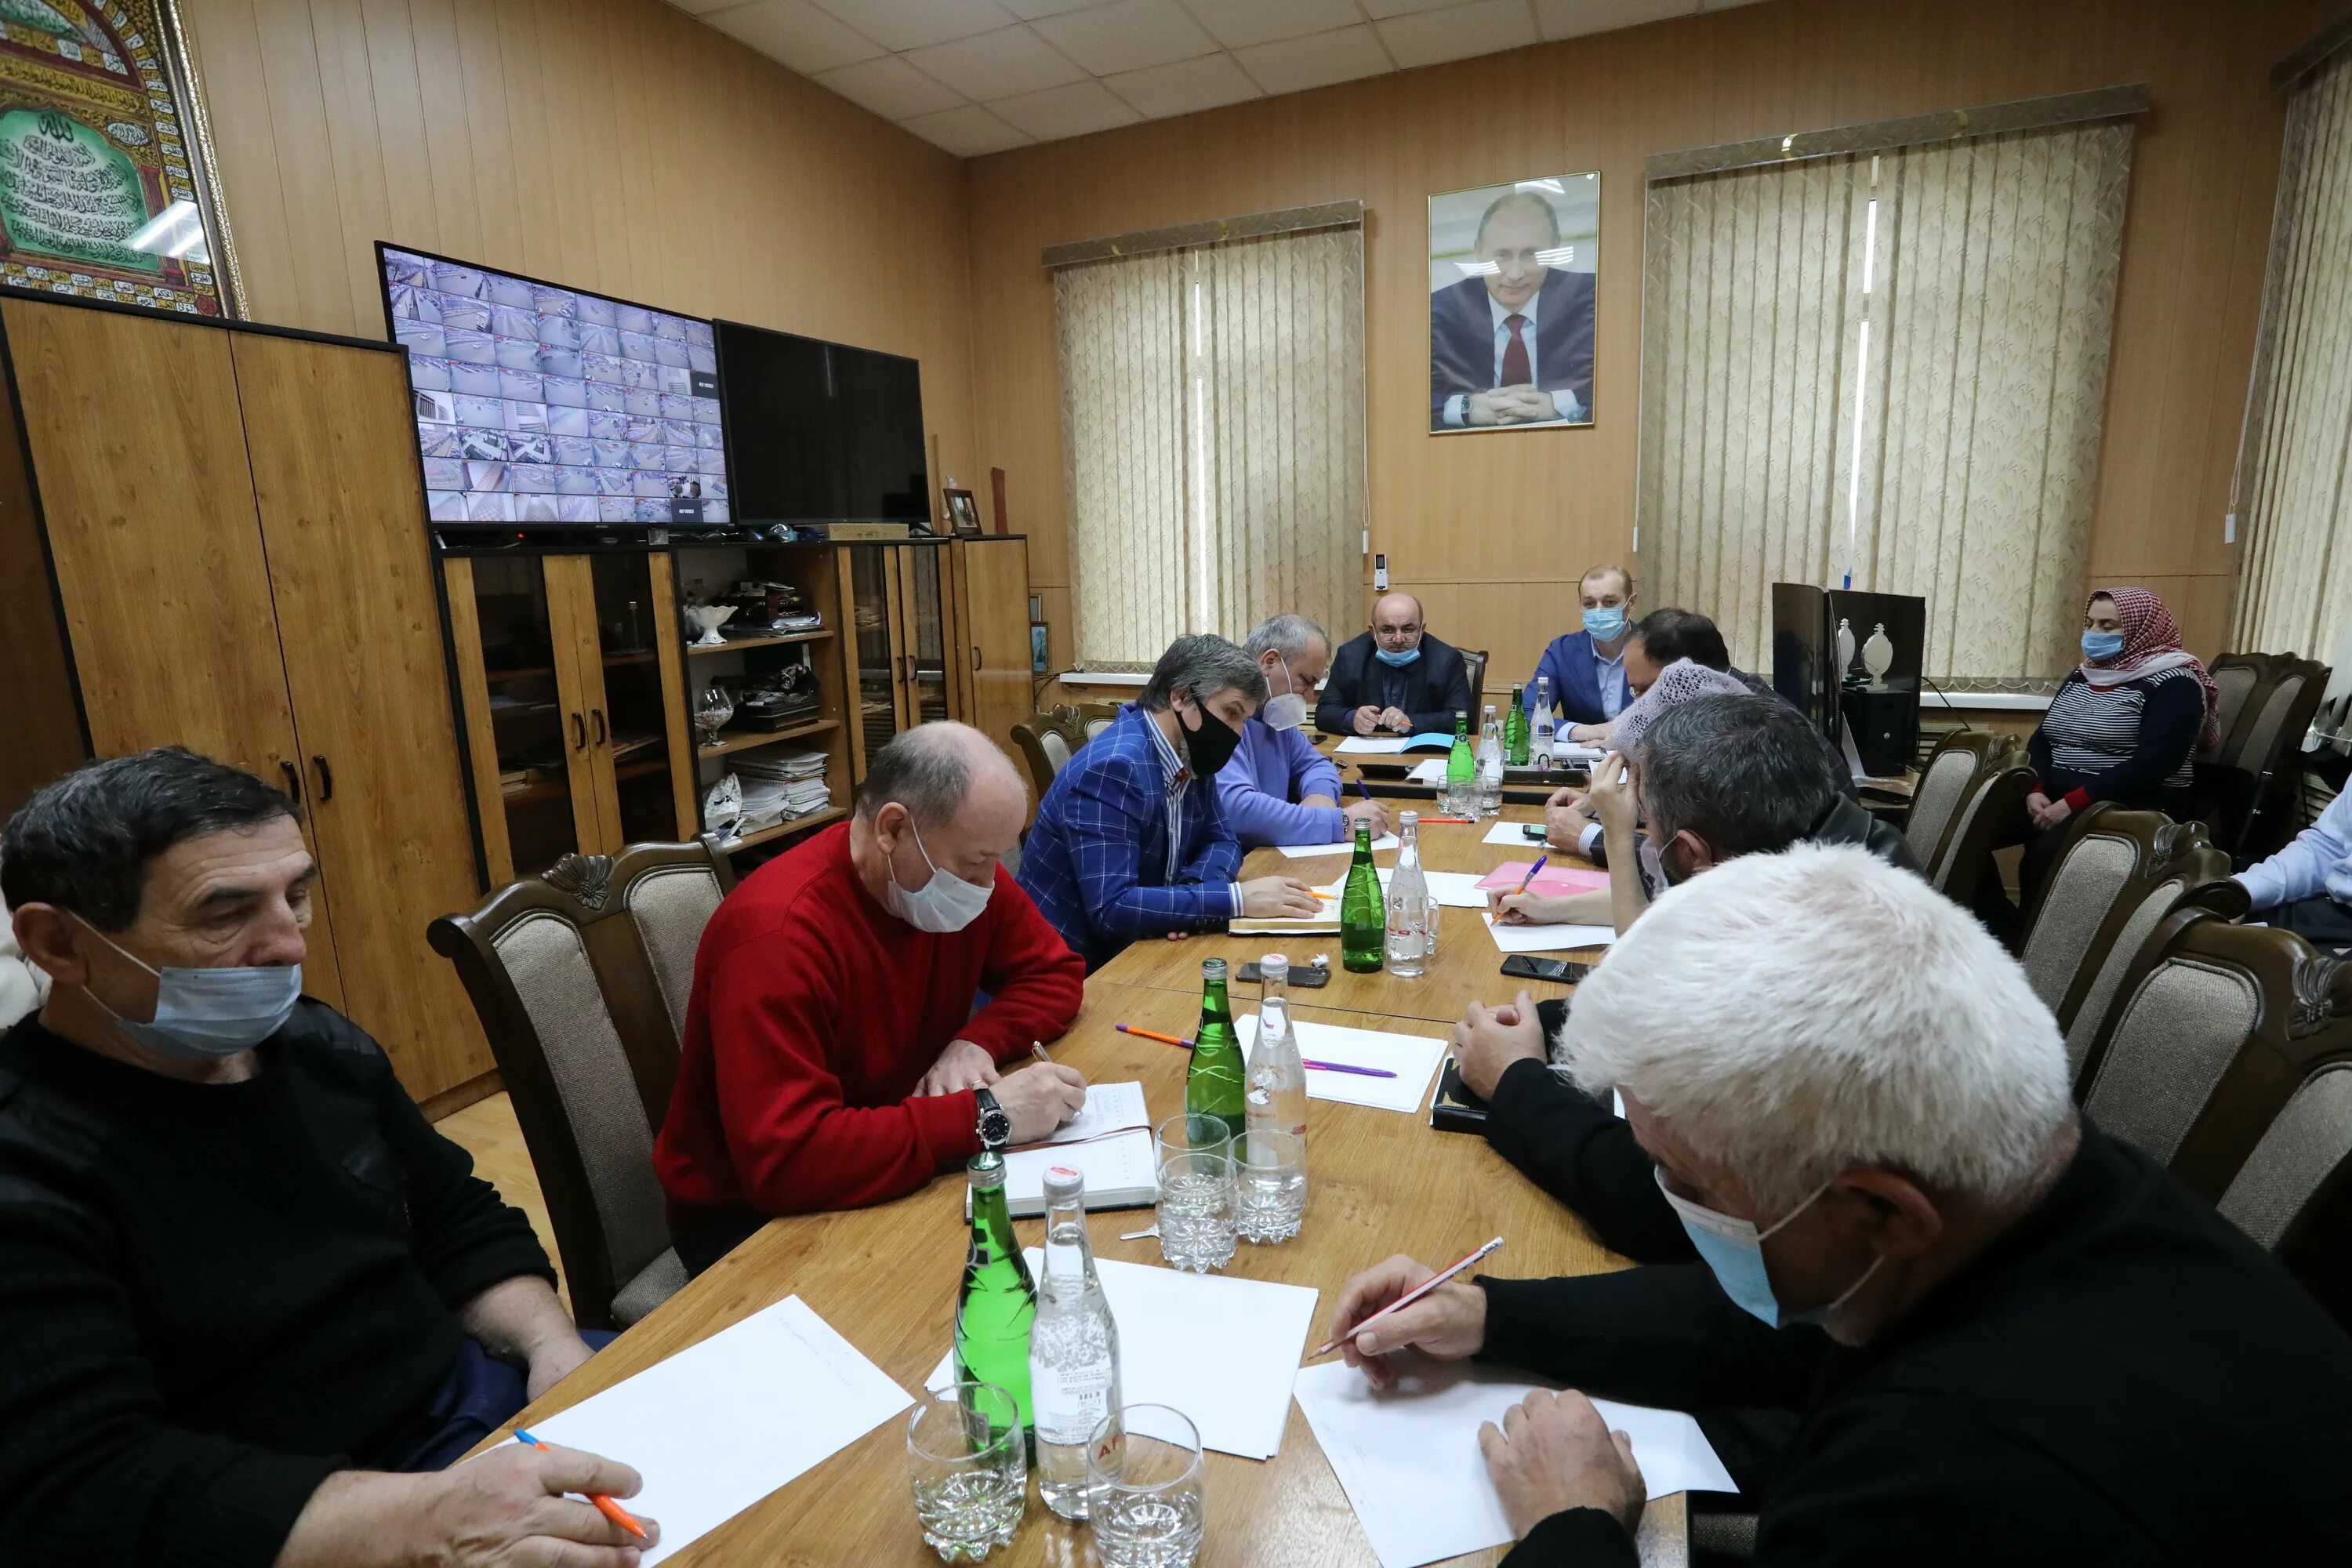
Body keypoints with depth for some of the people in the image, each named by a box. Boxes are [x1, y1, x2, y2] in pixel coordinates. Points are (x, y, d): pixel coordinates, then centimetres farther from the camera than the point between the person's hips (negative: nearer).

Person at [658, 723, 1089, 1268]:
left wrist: (977, 1041, -17)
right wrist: (984, 1115, -34)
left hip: (905, 1171, 6)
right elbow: (784, 1160, -37)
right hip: (750, 1216, -6)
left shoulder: (968, 873, -8)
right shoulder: (776, 932, -30)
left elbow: (1055, 972, 2)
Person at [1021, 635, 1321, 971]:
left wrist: (1192, 888, -15)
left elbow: (1221, 842, 8)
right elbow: (1110, 909, -31)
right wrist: (1237, 898, -29)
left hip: (1127, 950, 8)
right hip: (1072, 969, -8)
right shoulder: (1113, 767, -25)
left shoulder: (1191, 759, 1)